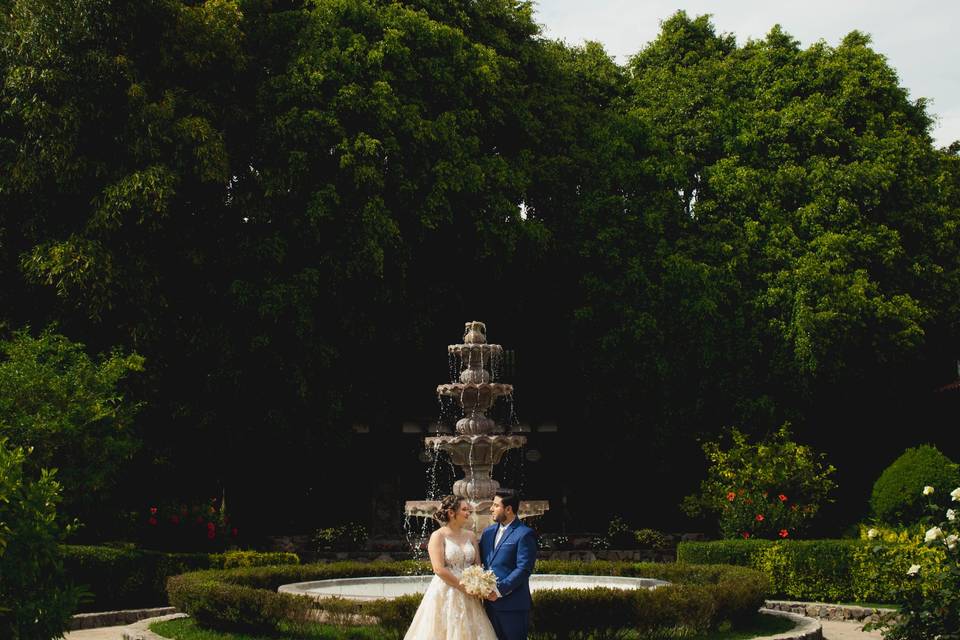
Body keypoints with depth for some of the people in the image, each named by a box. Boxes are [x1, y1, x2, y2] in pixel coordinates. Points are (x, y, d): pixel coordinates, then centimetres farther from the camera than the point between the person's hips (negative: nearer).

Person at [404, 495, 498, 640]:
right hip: (445, 594, -5)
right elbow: (439, 569, -14)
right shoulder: (438, 536, -7)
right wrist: (464, 587, -15)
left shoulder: (470, 535, 9)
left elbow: (477, 565, 10)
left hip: (468, 597, 5)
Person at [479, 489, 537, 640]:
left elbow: (523, 569, -15)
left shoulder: (524, 534, -9)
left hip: (512, 604, -7)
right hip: (490, 601, 7)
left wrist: (499, 591, -18)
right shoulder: (488, 531, 13)